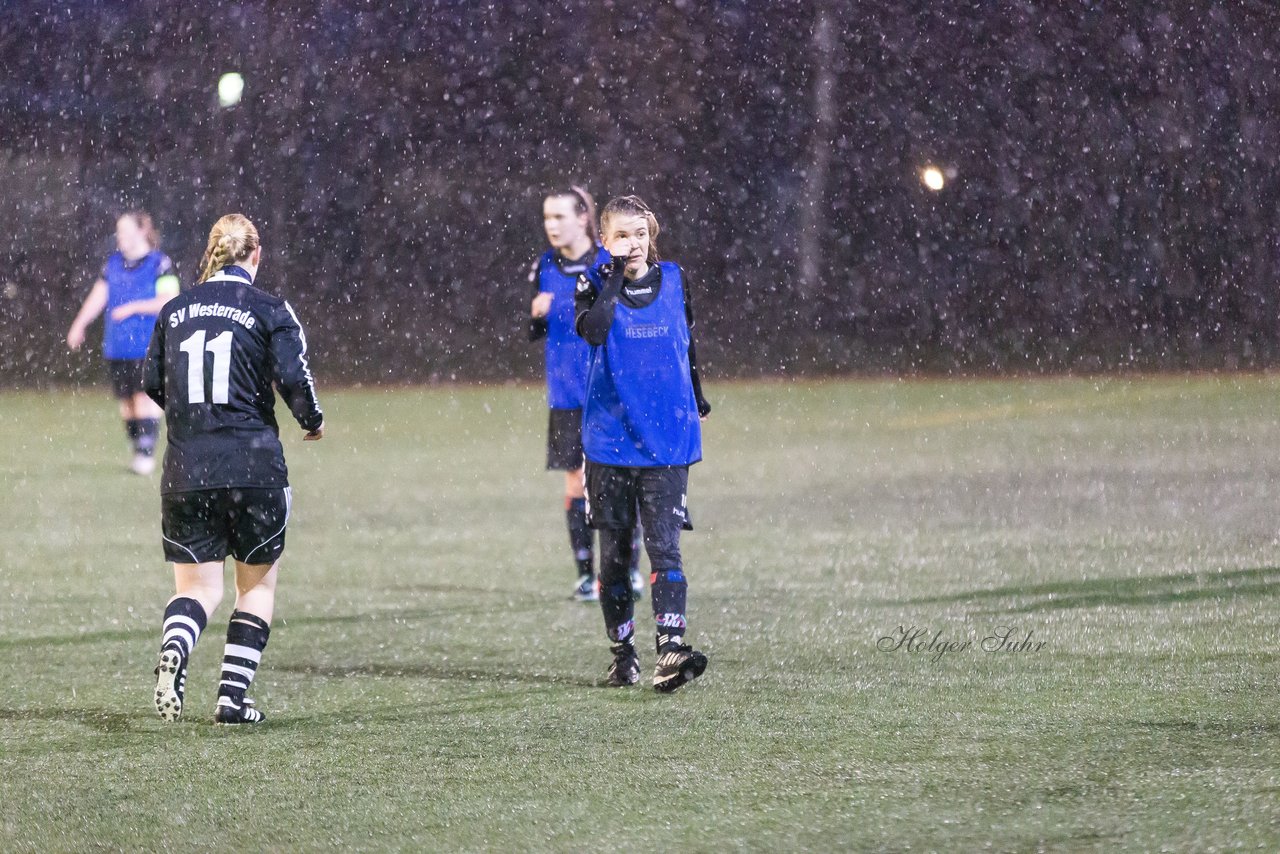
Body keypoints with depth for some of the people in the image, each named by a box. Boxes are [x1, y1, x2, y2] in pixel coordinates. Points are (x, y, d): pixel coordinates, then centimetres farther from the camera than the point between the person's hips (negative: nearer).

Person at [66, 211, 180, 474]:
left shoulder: (159, 263, -5)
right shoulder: (114, 263, 12)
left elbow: (170, 300, -11)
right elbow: (98, 295, 11)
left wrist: (133, 308, -16)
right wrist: (79, 325, 0)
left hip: (147, 346, -6)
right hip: (116, 347, 6)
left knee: (145, 397, -12)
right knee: (125, 400, 8)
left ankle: (147, 452, -11)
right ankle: (137, 450, 16)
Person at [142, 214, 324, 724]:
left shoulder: (175, 311, 8)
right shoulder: (270, 311, -3)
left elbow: (151, 382, 13)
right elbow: (293, 377, -12)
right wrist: (312, 420, 8)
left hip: (184, 470, 3)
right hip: (254, 467, -3)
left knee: (197, 587, 9)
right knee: (258, 584, 14)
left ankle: (173, 650, -23)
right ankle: (233, 697, 6)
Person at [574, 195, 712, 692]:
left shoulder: (674, 280, 6)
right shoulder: (594, 285, 0)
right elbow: (593, 330, -22)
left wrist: (697, 399, 29)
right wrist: (616, 274, -18)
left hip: (668, 441, 0)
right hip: (610, 440, 0)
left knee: (664, 545, -11)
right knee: (614, 552, 7)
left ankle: (670, 650, -21)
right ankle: (622, 653, 16)